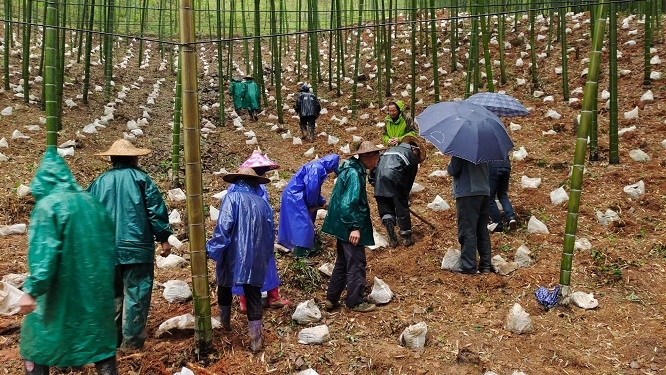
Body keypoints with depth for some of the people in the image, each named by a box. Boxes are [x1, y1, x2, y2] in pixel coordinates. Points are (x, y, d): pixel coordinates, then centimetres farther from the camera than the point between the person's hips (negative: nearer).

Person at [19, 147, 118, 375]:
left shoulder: (48, 205, -11)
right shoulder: (91, 202, 6)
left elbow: (43, 252, -19)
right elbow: (108, 247, 11)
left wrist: (32, 291, -16)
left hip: (61, 292, -5)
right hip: (96, 290, 5)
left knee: (36, 341, 13)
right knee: (100, 340, 13)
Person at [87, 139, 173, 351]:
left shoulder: (100, 182, 9)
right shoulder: (140, 178, -3)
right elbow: (156, 210, -7)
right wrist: (164, 238, 0)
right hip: (137, 248, -4)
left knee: (112, 295, 16)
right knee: (135, 294, 1)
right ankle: (132, 342, 2)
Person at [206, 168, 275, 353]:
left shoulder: (232, 197, -6)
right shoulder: (263, 203, 9)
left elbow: (224, 227, -18)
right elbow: (270, 233, 12)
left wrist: (212, 249, -11)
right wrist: (266, 257, 21)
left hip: (233, 256, -3)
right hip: (256, 259, 3)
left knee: (225, 287, 23)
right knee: (254, 296, 7)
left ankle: (225, 322, 40)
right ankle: (256, 340, 6)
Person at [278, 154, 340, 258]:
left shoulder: (318, 168, 13)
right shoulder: (316, 168, -19)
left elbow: (315, 190, 23)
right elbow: (311, 188, -22)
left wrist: (323, 202, 16)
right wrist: (313, 205, -9)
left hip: (293, 195, 10)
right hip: (294, 197, -10)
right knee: (302, 222, -7)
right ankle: (301, 251, -2)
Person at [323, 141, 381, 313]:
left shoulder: (352, 168, 11)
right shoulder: (354, 173, -20)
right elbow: (349, 203, -25)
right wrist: (354, 227, -24)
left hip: (343, 226, 10)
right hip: (349, 227, -10)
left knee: (342, 262, 18)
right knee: (356, 264, 2)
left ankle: (332, 298, 25)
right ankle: (355, 302, 14)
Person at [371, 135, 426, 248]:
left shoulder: (390, 150, 31)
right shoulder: (413, 158, 15)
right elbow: (410, 180, 14)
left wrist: (373, 179, 18)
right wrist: (405, 196, 20)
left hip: (379, 178, 5)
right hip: (394, 177, -4)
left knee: (385, 207, 14)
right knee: (402, 209, 10)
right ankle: (406, 237, 19)